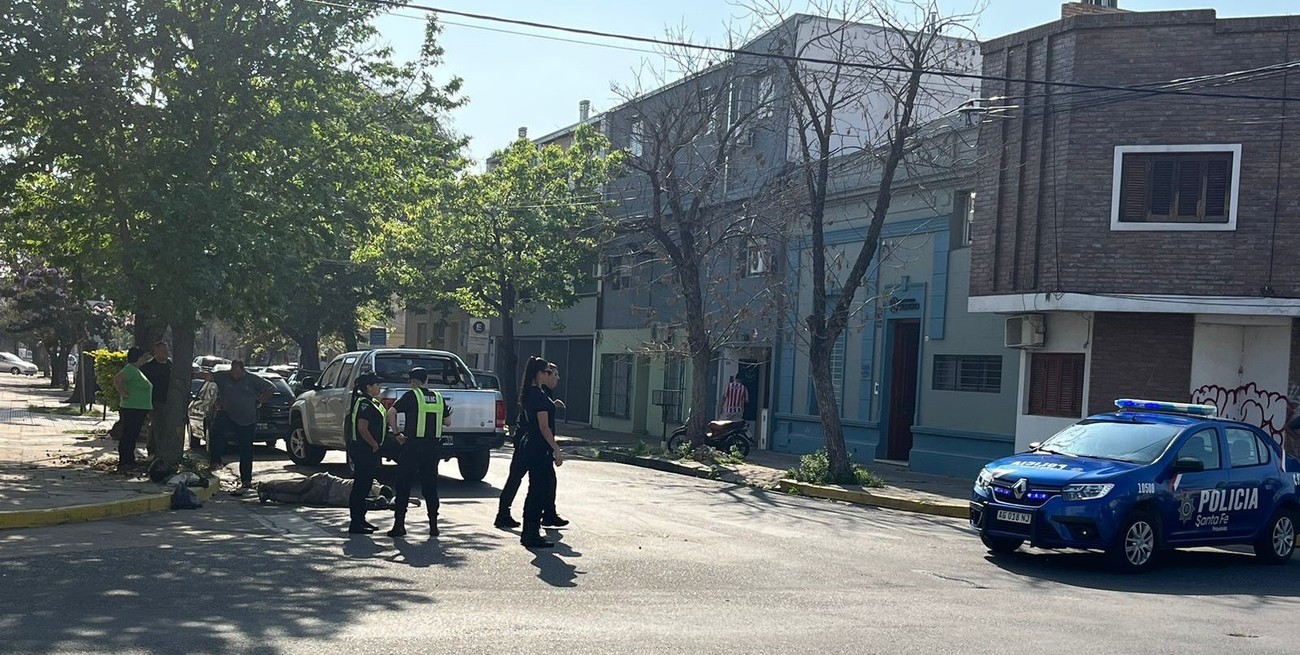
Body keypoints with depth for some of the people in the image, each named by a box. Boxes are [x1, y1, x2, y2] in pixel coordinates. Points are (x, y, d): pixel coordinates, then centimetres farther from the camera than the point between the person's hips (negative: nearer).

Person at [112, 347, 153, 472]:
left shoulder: (136, 370, 17)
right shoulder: (130, 369, -15)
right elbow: (117, 379, -29)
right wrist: (122, 392, -20)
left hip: (139, 410, 10)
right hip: (132, 409, -10)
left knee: (132, 436, 14)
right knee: (128, 437, -6)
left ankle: (129, 462, 20)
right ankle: (123, 463, -3)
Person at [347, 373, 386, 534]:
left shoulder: (369, 402, 17)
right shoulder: (364, 404, -16)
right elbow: (362, 428, -25)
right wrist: (374, 444, -17)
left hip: (367, 450, 11)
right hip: (364, 451, -11)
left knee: (364, 485, 15)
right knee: (361, 486, -7)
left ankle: (360, 520, 23)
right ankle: (356, 524, -4)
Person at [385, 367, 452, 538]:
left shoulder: (411, 395, -5)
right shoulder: (438, 397, 10)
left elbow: (391, 413, -16)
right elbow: (447, 422, 15)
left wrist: (397, 434, -8)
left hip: (412, 445, -4)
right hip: (433, 446, 4)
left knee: (403, 486, 3)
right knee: (430, 486, 11)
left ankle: (399, 524, 0)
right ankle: (433, 525, 10)